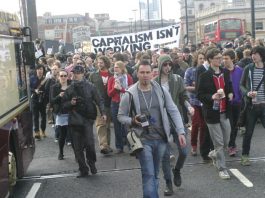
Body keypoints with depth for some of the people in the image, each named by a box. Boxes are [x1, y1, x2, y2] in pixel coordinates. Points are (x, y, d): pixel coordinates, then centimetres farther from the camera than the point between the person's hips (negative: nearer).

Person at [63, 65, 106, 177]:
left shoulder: (90, 87, 3)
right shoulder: (69, 89, 10)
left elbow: (99, 100, 2)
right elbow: (64, 104, 13)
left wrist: (102, 113, -10)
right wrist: (70, 103, -7)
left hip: (87, 118, -3)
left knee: (89, 143, -14)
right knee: (77, 147, 4)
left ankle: (91, 163, 12)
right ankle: (83, 169, 17)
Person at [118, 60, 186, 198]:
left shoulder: (161, 90, -1)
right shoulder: (130, 94, -7)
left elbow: (174, 111, 2)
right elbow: (121, 116, 2)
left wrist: (181, 131, -6)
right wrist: (133, 121, -18)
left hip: (161, 138, 3)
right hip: (143, 139, -3)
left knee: (155, 175, 16)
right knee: (149, 175, -8)